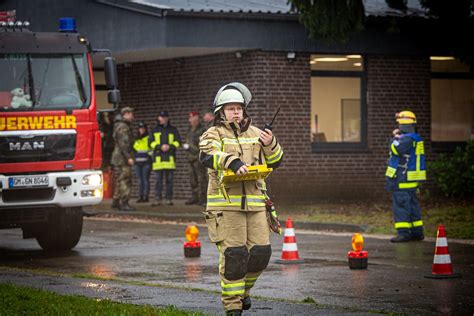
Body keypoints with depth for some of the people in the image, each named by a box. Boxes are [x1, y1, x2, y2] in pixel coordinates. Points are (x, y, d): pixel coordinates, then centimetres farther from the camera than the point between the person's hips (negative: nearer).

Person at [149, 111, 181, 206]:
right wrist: (160, 147, -10)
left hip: (170, 158, 0)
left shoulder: (173, 130, 14)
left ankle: (169, 198, 4)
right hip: (158, 158, 0)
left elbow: (178, 141, 7)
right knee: (158, 180, -3)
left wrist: (170, 146, -10)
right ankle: (157, 199, -3)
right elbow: (151, 142, 5)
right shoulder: (155, 130, 14)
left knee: (169, 180, 0)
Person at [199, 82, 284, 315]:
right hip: (225, 203, -5)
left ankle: (242, 288, 28)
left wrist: (270, 145, -7)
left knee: (260, 252, 3)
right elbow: (207, 155, -19)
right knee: (234, 255, -7)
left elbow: (274, 162, 15)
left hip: (254, 202, 5)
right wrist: (232, 162, -35)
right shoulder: (214, 134, 2)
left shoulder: (255, 134, 16)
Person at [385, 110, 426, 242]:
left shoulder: (408, 139, -17)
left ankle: (403, 233, -10)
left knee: (401, 204, -8)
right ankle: (417, 232, 19)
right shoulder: (414, 138, 16)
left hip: (404, 179, -10)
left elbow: (395, 149, -28)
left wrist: (395, 138, -9)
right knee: (412, 204, 15)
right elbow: (399, 149, 24)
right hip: (411, 179, 10)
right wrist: (396, 137, 8)